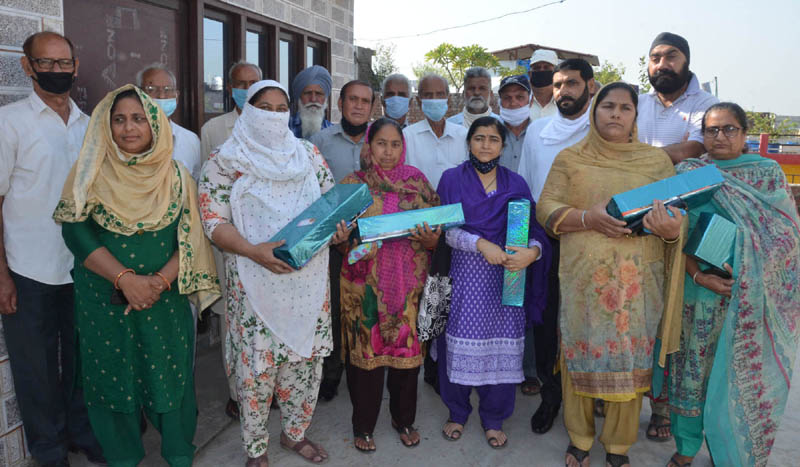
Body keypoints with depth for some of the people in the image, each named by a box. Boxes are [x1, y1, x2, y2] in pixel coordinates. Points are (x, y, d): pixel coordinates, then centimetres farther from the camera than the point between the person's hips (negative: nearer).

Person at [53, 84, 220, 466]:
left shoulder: (175, 175, 1)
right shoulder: (92, 172, -1)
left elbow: (191, 237, -3)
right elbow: (76, 232, -9)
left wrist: (161, 280, -17)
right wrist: (125, 278, -18)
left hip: (166, 299, 1)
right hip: (104, 299, 0)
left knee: (170, 373, 7)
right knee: (113, 375, 10)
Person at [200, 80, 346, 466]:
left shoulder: (308, 154, 8)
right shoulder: (226, 161, -4)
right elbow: (213, 221, -8)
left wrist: (338, 226, -10)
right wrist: (254, 251, -23)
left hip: (309, 277, 4)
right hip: (255, 281, -3)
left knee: (306, 355, 11)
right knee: (257, 362, 3)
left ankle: (295, 433, 34)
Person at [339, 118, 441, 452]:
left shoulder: (417, 182, 7)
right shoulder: (353, 183, 3)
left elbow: (436, 230, 9)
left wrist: (431, 240, -12)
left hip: (408, 283, 2)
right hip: (366, 283, -1)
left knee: (408, 347, 8)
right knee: (366, 348, 4)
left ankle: (404, 419, 30)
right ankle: (363, 425, 24)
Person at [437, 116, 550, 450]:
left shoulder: (516, 184, 10)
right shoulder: (452, 179, 5)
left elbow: (535, 229, 4)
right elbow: (445, 229, -4)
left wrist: (532, 251, -18)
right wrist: (481, 244, -17)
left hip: (506, 274, 2)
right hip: (464, 273, -1)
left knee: (502, 343, 3)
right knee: (460, 342, 2)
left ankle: (494, 419, 20)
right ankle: (457, 412, 23)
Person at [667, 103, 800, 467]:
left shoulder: (768, 173, 6)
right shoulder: (687, 173, 5)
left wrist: (745, 269, -17)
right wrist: (698, 274, -16)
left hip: (752, 298, 0)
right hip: (698, 292, 0)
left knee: (743, 376, 4)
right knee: (693, 368, 6)